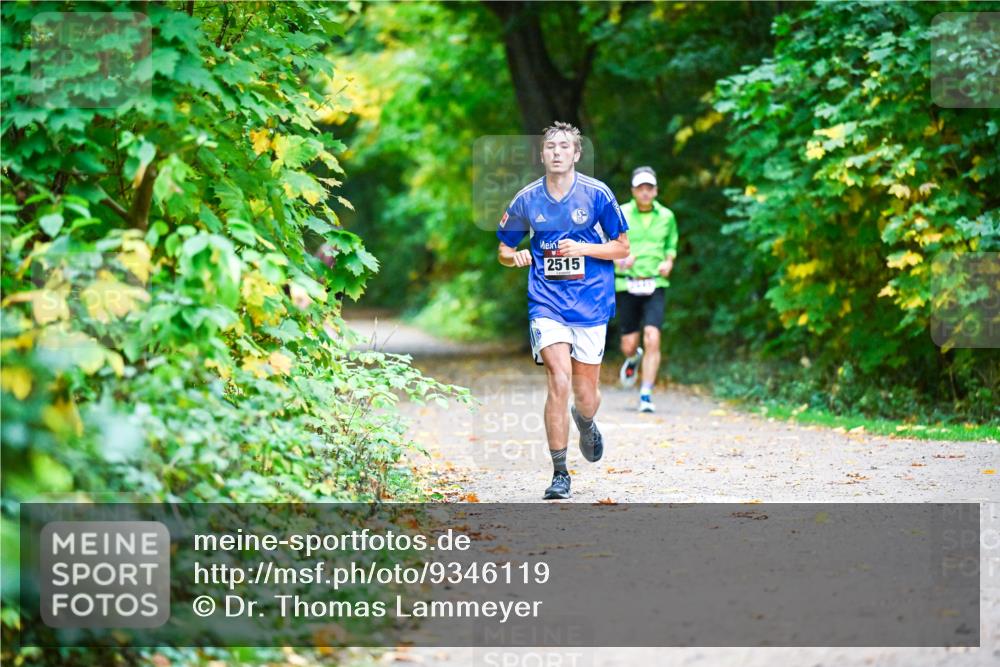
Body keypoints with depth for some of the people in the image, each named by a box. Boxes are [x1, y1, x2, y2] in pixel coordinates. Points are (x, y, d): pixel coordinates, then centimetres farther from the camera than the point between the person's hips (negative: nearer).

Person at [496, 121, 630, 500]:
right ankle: (559, 474, -7)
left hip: (591, 305, 0)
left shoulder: (597, 194, -3)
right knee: (559, 381, -17)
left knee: (585, 394, 6)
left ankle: (585, 423, 45)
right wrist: (515, 256, -11)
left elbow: (622, 247, 3)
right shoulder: (526, 200, 2)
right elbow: (503, 250, 13)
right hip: (547, 304, 0)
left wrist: (583, 248, -14)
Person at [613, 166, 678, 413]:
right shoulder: (620, 215, -1)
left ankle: (646, 395, -11)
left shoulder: (666, 216, 6)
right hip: (626, 285, 0)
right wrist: (619, 259, -17)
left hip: (655, 286, 0)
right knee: (628, 345, 4)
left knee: (652, 339, -17)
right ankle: (633, 358, 43)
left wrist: (668, 262, 1)